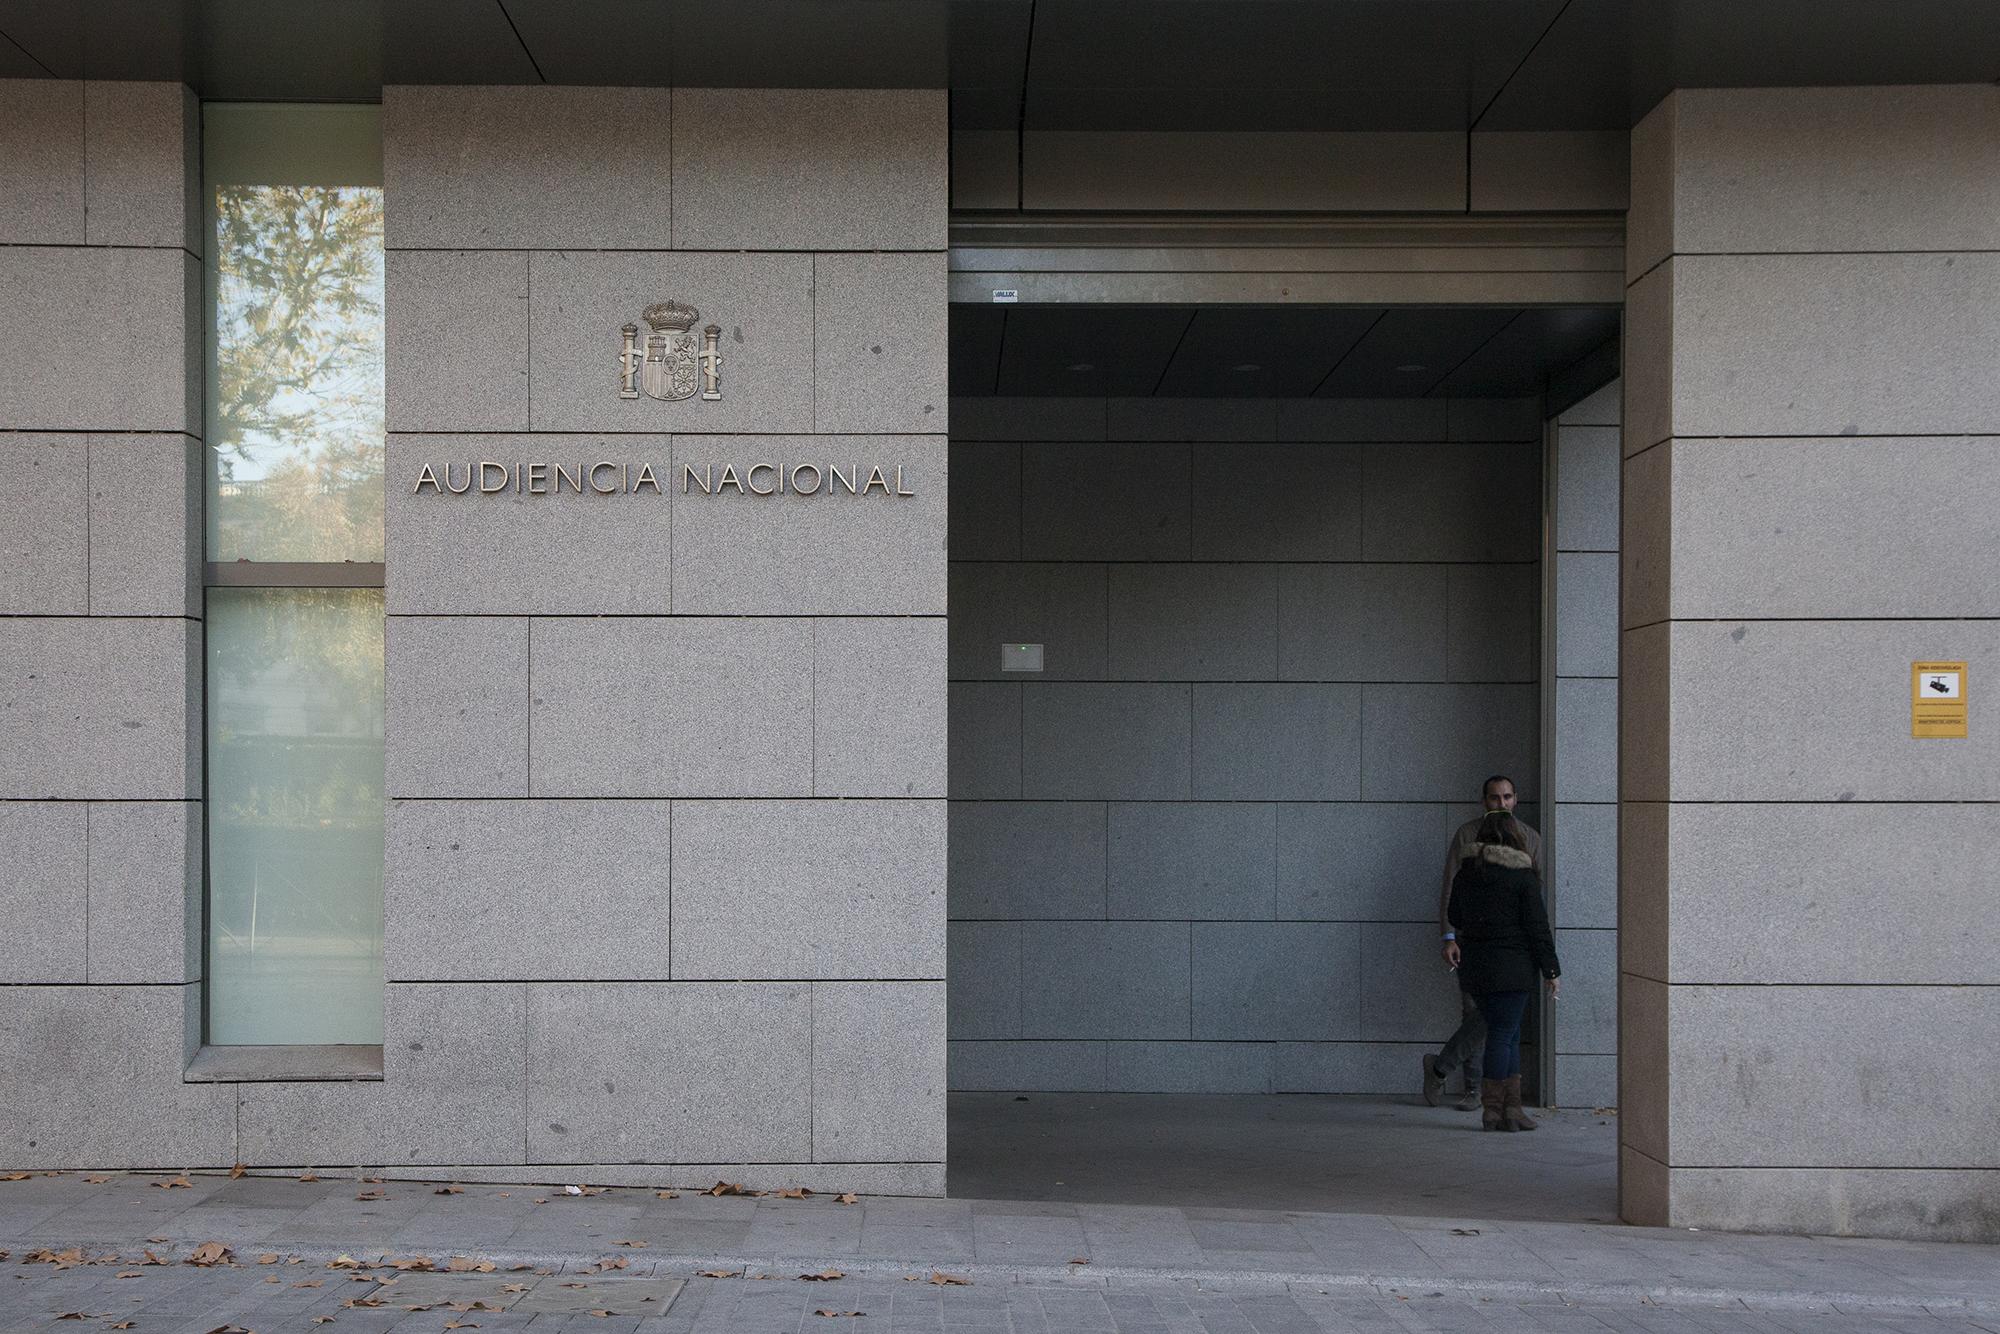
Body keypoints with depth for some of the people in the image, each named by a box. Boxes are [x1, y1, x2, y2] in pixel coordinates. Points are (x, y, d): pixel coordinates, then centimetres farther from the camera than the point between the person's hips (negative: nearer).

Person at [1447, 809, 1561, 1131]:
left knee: (1507, 1035, 13)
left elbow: (1455, 918, 17)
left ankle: (1511, 1107, 10)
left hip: (1474, 967, 5)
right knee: (1503, 1035, 0)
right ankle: (1493, 1111, 1)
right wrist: (1551, 970, -2)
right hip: (1512, 968, -5)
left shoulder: (1464, 873, 8)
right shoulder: (1523, 875, -8)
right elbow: (1537, 926, -8)